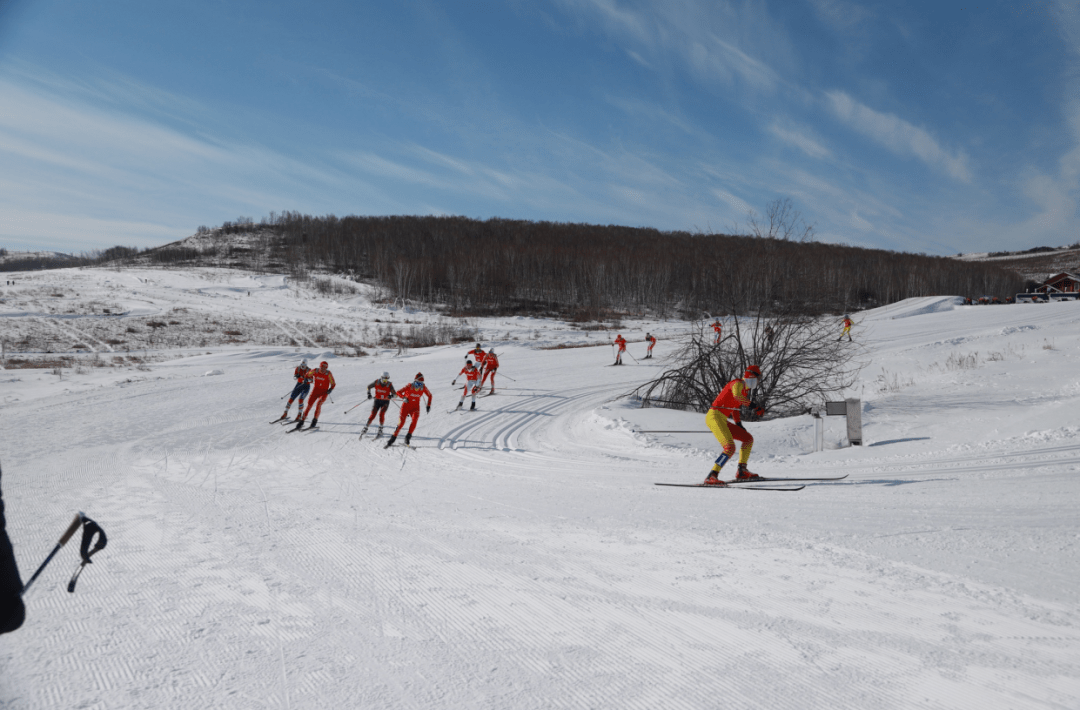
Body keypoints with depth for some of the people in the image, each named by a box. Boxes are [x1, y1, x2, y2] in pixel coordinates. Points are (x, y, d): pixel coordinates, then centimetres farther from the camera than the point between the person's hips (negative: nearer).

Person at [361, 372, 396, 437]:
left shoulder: (389, 385, -14)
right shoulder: (377, 382, -10)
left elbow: (395, 394, -12)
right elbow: (369, 386, 8)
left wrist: (391, 396, -35)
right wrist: (369, 394, -7)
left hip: (385, 402, -1)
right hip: (377, 401, 2)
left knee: (381, 413, -23)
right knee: (373, 415, -9)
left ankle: (380, 430, -11)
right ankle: (365, 429, 6)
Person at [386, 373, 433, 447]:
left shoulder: (423, 387, -6)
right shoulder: (409, 386, -13)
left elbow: (429, 395, 10)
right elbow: (398, 392, -13)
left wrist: (429, 405, 3)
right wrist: (404, 397, -32)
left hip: (415, 407, 2)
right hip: (406, 406, -2)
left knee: (414, 420, -28)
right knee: (401, 422, -12)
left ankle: (408, 436, -21)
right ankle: (393, 439, 1)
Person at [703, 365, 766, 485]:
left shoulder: (745, 390, 20)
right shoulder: (738, 383, -9)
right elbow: (736, 395, -33)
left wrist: (740, 426, 23)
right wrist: (753, 405, -28)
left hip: (722, 420, 10)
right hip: (715, 417, -10)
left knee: (748, 439, 15)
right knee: (730, 448, -23)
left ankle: (742, 472, 17)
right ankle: (711, 477, -24)